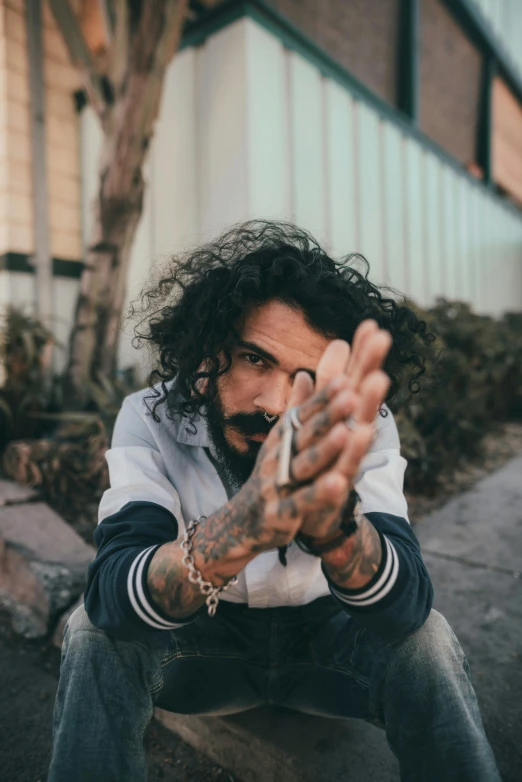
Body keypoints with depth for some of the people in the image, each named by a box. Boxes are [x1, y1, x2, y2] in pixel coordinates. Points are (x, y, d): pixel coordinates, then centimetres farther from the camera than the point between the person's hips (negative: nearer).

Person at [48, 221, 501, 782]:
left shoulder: (363, 431, -22)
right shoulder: (152, 418, -22)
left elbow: (407, 605, -33)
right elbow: (109, 596, -35)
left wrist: (331, 519, -56)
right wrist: (244, 521, -56)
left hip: (325, 635, 1)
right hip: (200, 639, 0)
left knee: (425, 640, -27)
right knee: (94, 634, -27)